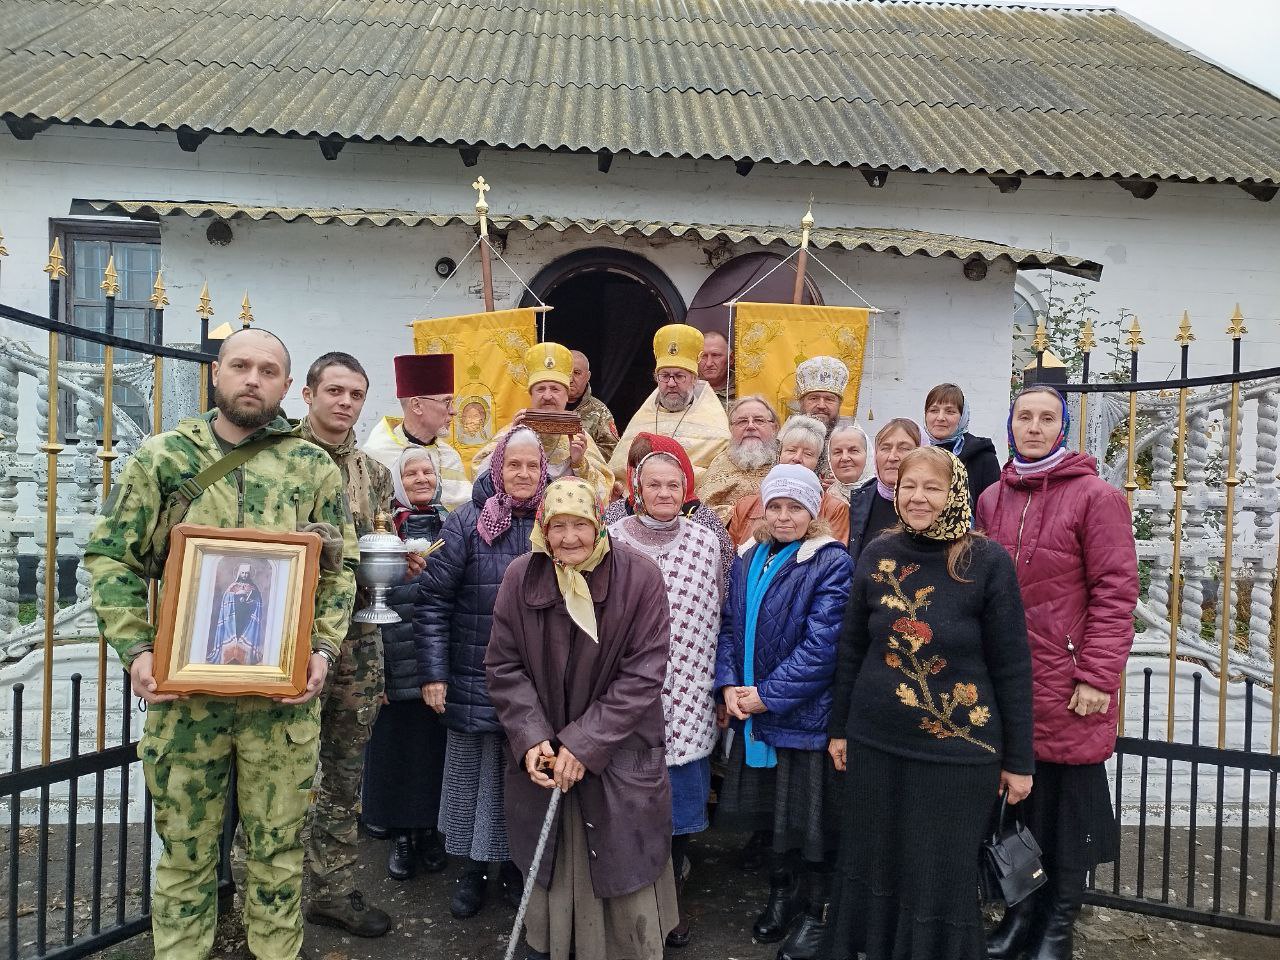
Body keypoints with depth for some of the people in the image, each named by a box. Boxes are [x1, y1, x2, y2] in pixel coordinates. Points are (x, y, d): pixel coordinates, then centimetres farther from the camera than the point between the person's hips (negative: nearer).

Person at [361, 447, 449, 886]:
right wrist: (401, 571, -14)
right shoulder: (385, 523, 3)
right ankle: (399, 833, 18)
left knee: (435, 739, 6)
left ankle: (430, 828, 22)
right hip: (397, 652, -2)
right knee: (396, 739, 2)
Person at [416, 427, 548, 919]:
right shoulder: (466, 524, -6)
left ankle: (514, 861, 35)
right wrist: (432, 673, -10)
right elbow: (433, 601, -6)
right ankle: (473, 867, 31)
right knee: (474, 775, 11)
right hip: (475, 681, -2)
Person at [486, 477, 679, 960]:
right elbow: (503, 666, -1)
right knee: (548, 873, 13)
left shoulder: (638, 576, -14)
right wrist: (530, 738, -12)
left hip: (619, 758, -2)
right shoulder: (521, 577, -7)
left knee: (623, 877, 5)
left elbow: (642, 675, -12)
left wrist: (584, 743, -14)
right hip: (542, 757, 2)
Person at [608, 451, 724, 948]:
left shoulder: (707, 543, 0)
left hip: (685, 692, 1)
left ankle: (670, 896, 30)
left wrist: (718, 684, 6)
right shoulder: (612, 540, -4)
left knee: (679, 795, 9)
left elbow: (713, 621, 5)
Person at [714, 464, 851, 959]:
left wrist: (767, 694, -18)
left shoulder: (832, 563, -13)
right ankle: (781, 893, 40)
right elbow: (730, 625, 7)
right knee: (770, 808, 19)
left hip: (806, 712, -5)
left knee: (808, 814, 7)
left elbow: (821, 644, -19)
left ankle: (816, 910, 28)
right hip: (753, 712, 6)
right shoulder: (748, 561, 6)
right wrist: (729, 685, -8)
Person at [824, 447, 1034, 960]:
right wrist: (839, 727, 11)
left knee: (942, 879, 10)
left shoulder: (988, 561, -10)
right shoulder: (877, 555, 0)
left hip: (956, 751, -3)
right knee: (872, 863, 16)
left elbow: (1011, 666, -6)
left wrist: (1018, 759, -4)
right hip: (874, 745, 3)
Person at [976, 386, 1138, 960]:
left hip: (1067, 683, -4)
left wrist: (1098, 677, -14)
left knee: (1070, 802, 8)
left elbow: (1115, 592, -10)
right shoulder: (991, 500, 9)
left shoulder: (1096, 496, -6)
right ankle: (1023, 911, 32)